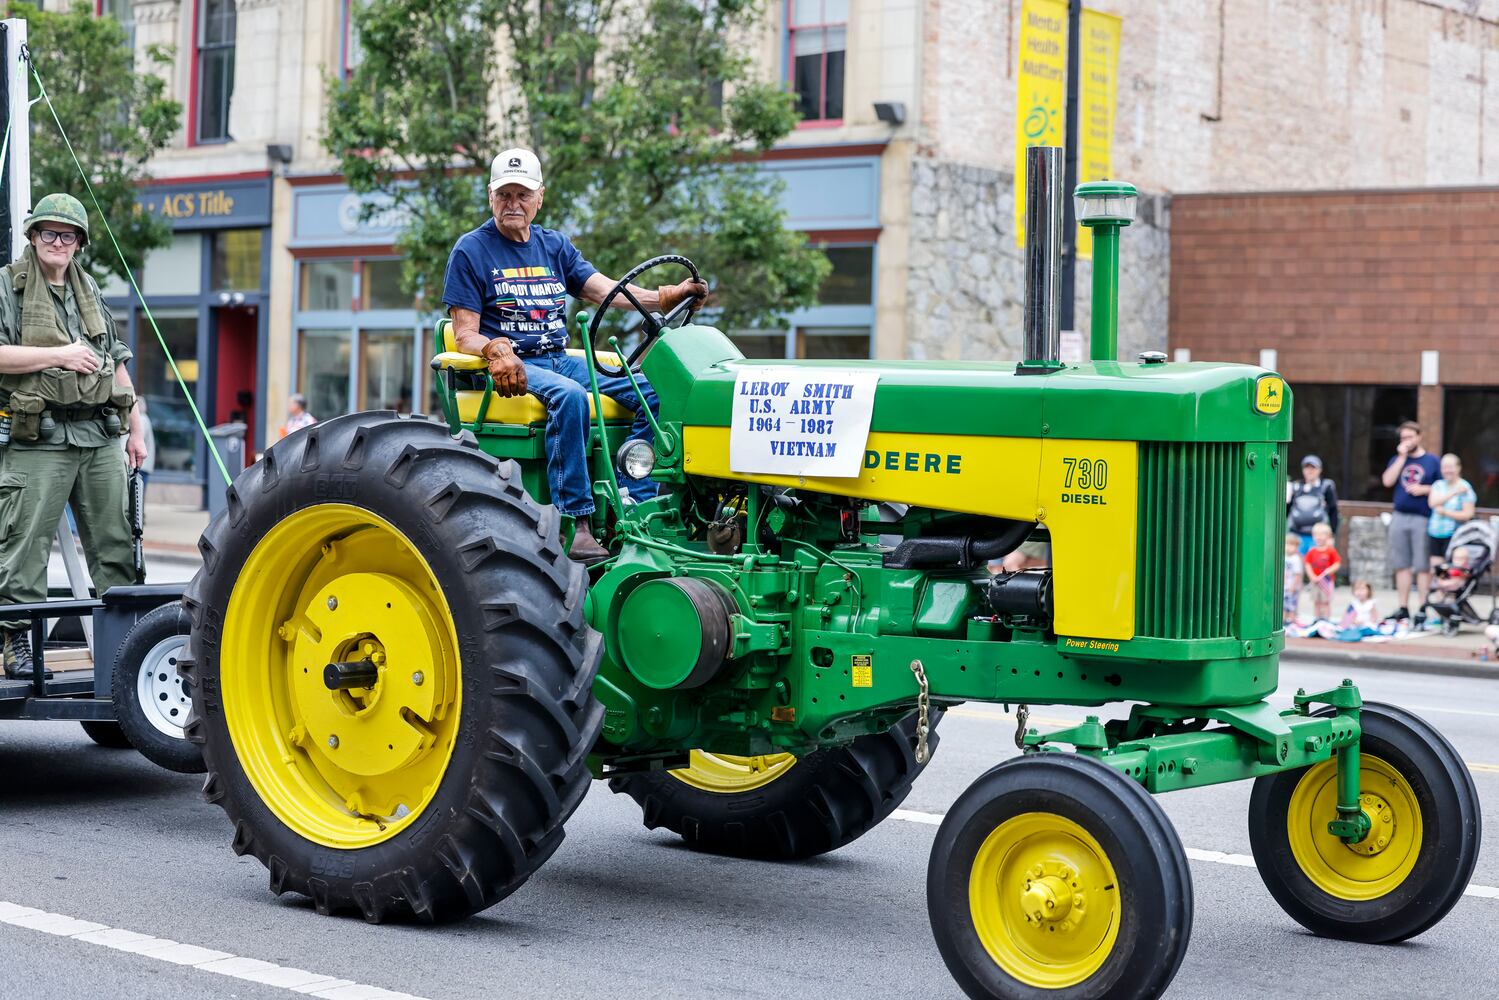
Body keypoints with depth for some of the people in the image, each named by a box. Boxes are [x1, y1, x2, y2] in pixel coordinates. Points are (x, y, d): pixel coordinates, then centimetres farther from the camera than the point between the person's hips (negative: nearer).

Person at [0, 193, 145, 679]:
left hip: (101, 438, 6)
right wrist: (60, 355, -13)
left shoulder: (90, 291, 21)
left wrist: (135, 429, 21)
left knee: (115, 542, 7)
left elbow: (116, 363, 25)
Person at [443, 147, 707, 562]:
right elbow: (465, 334, -4)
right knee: (569, 396, -37)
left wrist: (666, 297, -13)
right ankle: (573, 523, -37)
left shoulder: (555, 245, 16)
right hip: (509, 368, -6)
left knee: (650, 392, -15)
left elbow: (605, 289, 4)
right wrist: (497, 352, -27)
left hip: (560, 359, 6)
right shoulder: (471, 250, 1)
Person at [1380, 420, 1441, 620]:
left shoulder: (1432, 461, 4)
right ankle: (1403, 609, 12)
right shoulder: (1397, 460, 14)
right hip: (1400, 518, 4)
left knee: (1423, 567, -5)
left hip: (1423, 519, -4)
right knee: (1401, 565, 6)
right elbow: (1387, 482, -3)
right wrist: (1402, 457, -3)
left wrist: (1424, 489, -11)